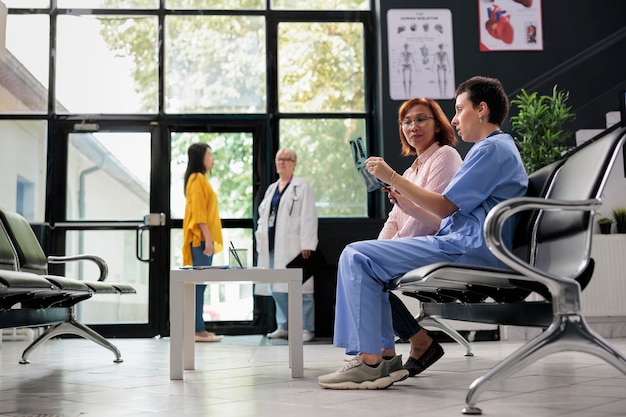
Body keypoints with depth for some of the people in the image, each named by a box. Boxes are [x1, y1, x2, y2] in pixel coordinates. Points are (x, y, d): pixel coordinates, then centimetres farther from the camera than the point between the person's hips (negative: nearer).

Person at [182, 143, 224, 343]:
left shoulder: (201, 179, 20)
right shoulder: (197, 178, -9)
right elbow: (198, 211, -16)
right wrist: (207, 239, -20)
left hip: (203, 238, 10)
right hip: (200, 238, -10)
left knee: (199, 284, 9)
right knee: (199, 283, -9)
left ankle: (198, 328, 11)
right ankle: (198, 330, -8)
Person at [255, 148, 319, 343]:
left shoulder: (302, 187, -1)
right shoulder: (271, 188, 21)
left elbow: (308, 217, -8)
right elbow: (263, 214, 24)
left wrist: (307, 244, -15)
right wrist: (261, 237, 12)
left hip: (292, 245, -7)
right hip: (273, 245, 7)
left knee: (300, 287, -6)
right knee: (277, 288, 9)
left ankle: (307, 329, -1)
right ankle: (283, 326, 18)